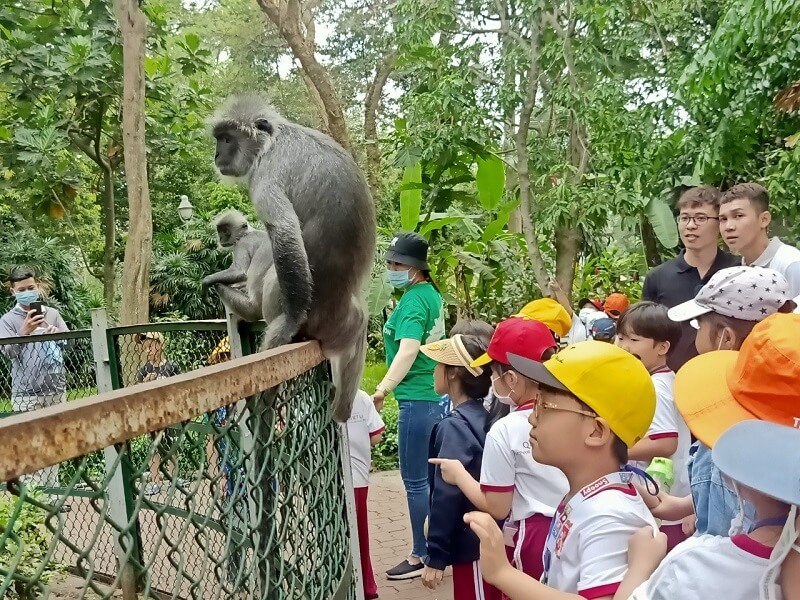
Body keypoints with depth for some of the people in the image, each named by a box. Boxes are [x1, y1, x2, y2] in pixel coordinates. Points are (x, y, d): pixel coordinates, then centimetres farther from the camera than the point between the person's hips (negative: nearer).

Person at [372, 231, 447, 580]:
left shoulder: (413, 301, -16)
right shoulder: (431, 294, 12)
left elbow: (408, 350, -30)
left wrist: (383, 388, -38)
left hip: (418, 400, -10)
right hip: (436, 395, 10)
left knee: (415, 481, 0)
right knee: (433, 476, 17)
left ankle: (421, 556, 9)